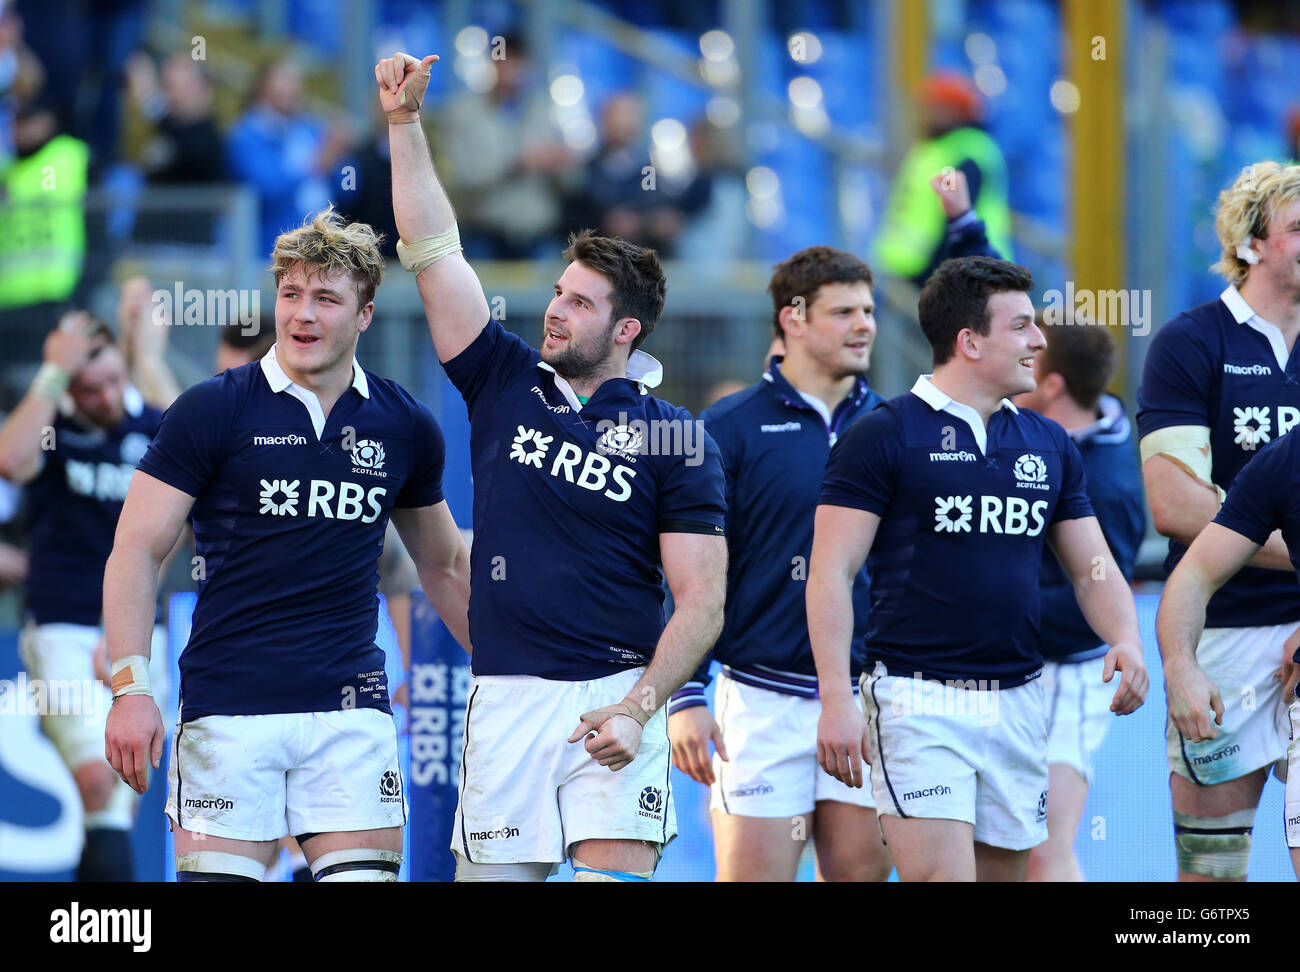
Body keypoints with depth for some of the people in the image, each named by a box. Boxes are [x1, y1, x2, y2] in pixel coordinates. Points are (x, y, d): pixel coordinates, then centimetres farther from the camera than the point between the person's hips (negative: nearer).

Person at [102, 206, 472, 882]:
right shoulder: (209, 411, -1)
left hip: (351, 710, 3)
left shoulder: (405, 427, 8)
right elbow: (137, 552, -1)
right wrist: (131, 687, -11)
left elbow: (444, 567, 23)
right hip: (227, 710, -2)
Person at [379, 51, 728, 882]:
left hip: (614, 698, -3)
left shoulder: (674, 439, 1)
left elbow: (702, 600, -3)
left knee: (615, 876, -14)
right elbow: (433, 250, 7)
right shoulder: (506, 383, 10)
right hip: (505, 698, 3)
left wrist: (640, 710, -14)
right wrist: (405, 121, 1)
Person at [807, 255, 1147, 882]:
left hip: (1018, 706, 6)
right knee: (940, 876, -17)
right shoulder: (881, 437, -4)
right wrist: (836, 700, -16)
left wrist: (1125, 640, -4)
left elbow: (1092, 567, 17)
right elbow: (831, 574, -7)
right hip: (918, 704, -6)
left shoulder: (1050, 446, 13)